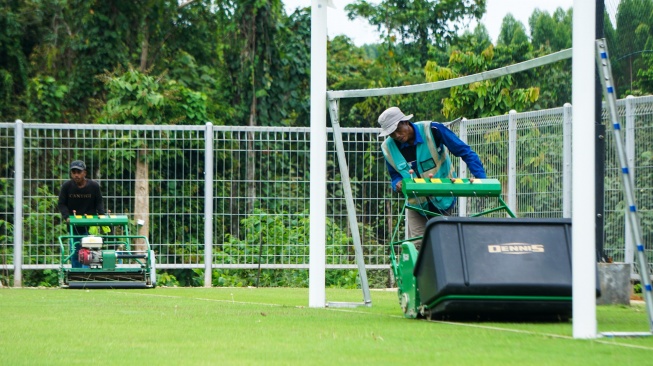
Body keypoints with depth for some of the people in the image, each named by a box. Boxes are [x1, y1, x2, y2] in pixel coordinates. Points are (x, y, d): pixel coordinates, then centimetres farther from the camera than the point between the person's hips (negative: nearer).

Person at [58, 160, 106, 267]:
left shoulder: (94, 186, -4)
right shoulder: (66, 186, -3)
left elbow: (99, 203, 5)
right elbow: (61, 204, 1)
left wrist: (101, 216, -12)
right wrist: (67, 217, -15)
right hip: (73, 226, 1)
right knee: (75, 253, 4)